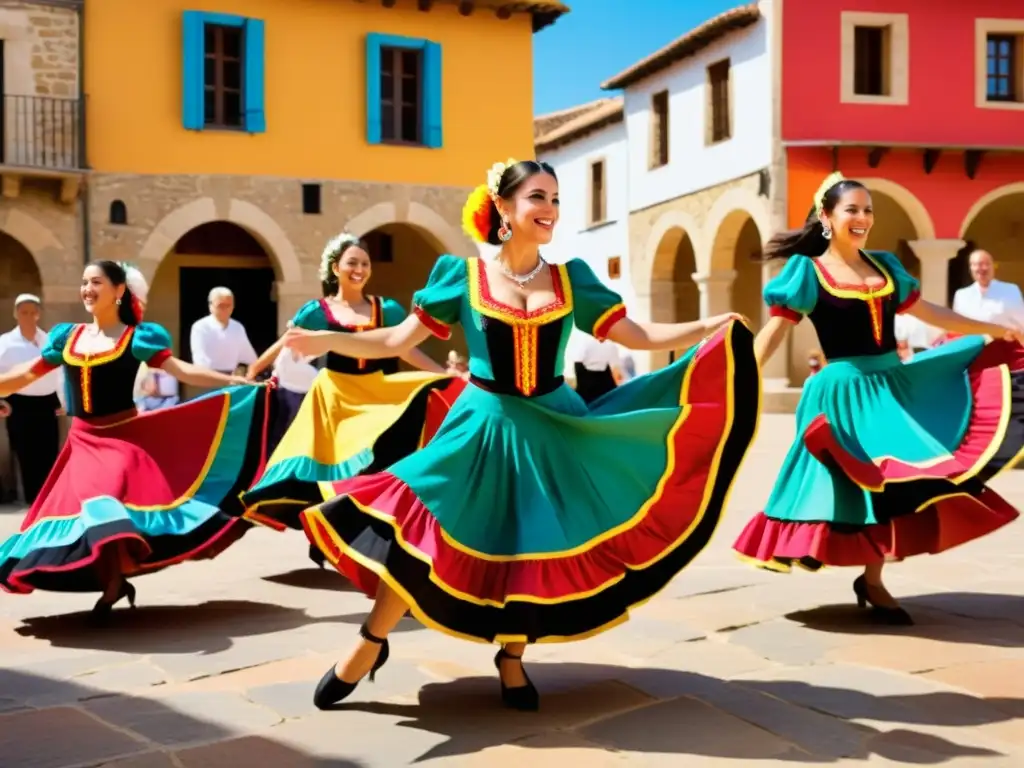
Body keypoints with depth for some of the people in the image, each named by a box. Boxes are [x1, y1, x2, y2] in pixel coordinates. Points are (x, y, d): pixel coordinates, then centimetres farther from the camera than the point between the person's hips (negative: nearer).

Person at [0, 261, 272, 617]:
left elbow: (181, 370, -9)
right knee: (87, 508, 2)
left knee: (105, 501, -20)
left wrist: (240, 382, -18)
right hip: (82, 441, 5)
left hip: (123, 437, -5)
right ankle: (113, 579, 20)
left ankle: (114, 582, -2)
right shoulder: (67, 336, 9)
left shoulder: (137, 336, -3)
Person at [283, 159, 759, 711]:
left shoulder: (571, 279, 2)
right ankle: (369, 646, 9)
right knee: (418, 529, -11)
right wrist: (327, 341, -14)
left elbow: (639, 336, 2)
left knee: (537, 548, 4)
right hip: (483, 424, -2)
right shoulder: (462, 275, -3)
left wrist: (715, 326, -8)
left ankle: (512, 660, 28)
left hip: (552, 428, 2)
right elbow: (398, 341, -2)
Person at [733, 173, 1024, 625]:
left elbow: (929, 313, 18)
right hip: (844, 393, -5)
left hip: (894, 384, 6)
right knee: (862, 488, -2)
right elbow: (774, 332, -9)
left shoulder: (885, 266, 10)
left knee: (890, 485, 5)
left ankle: (872, 581, 18)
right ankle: (871, 583, 12)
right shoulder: (807, 271, -6)